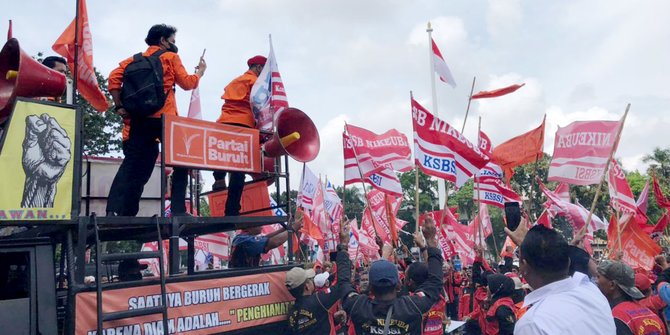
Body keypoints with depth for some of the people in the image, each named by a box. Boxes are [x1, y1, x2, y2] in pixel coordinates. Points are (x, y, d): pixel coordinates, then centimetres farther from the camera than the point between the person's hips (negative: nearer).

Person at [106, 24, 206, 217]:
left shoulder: (135, 59, 20)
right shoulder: (170, 57, 8)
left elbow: (114, 77, 6)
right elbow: (187, 83, 8)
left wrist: (119, 106, 4)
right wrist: (200, 71, 25)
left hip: (140, 118, 5)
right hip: (164, 118, -5)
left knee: (132, 164, 3)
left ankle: (114, 210, -6)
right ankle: (178, 210, -2)